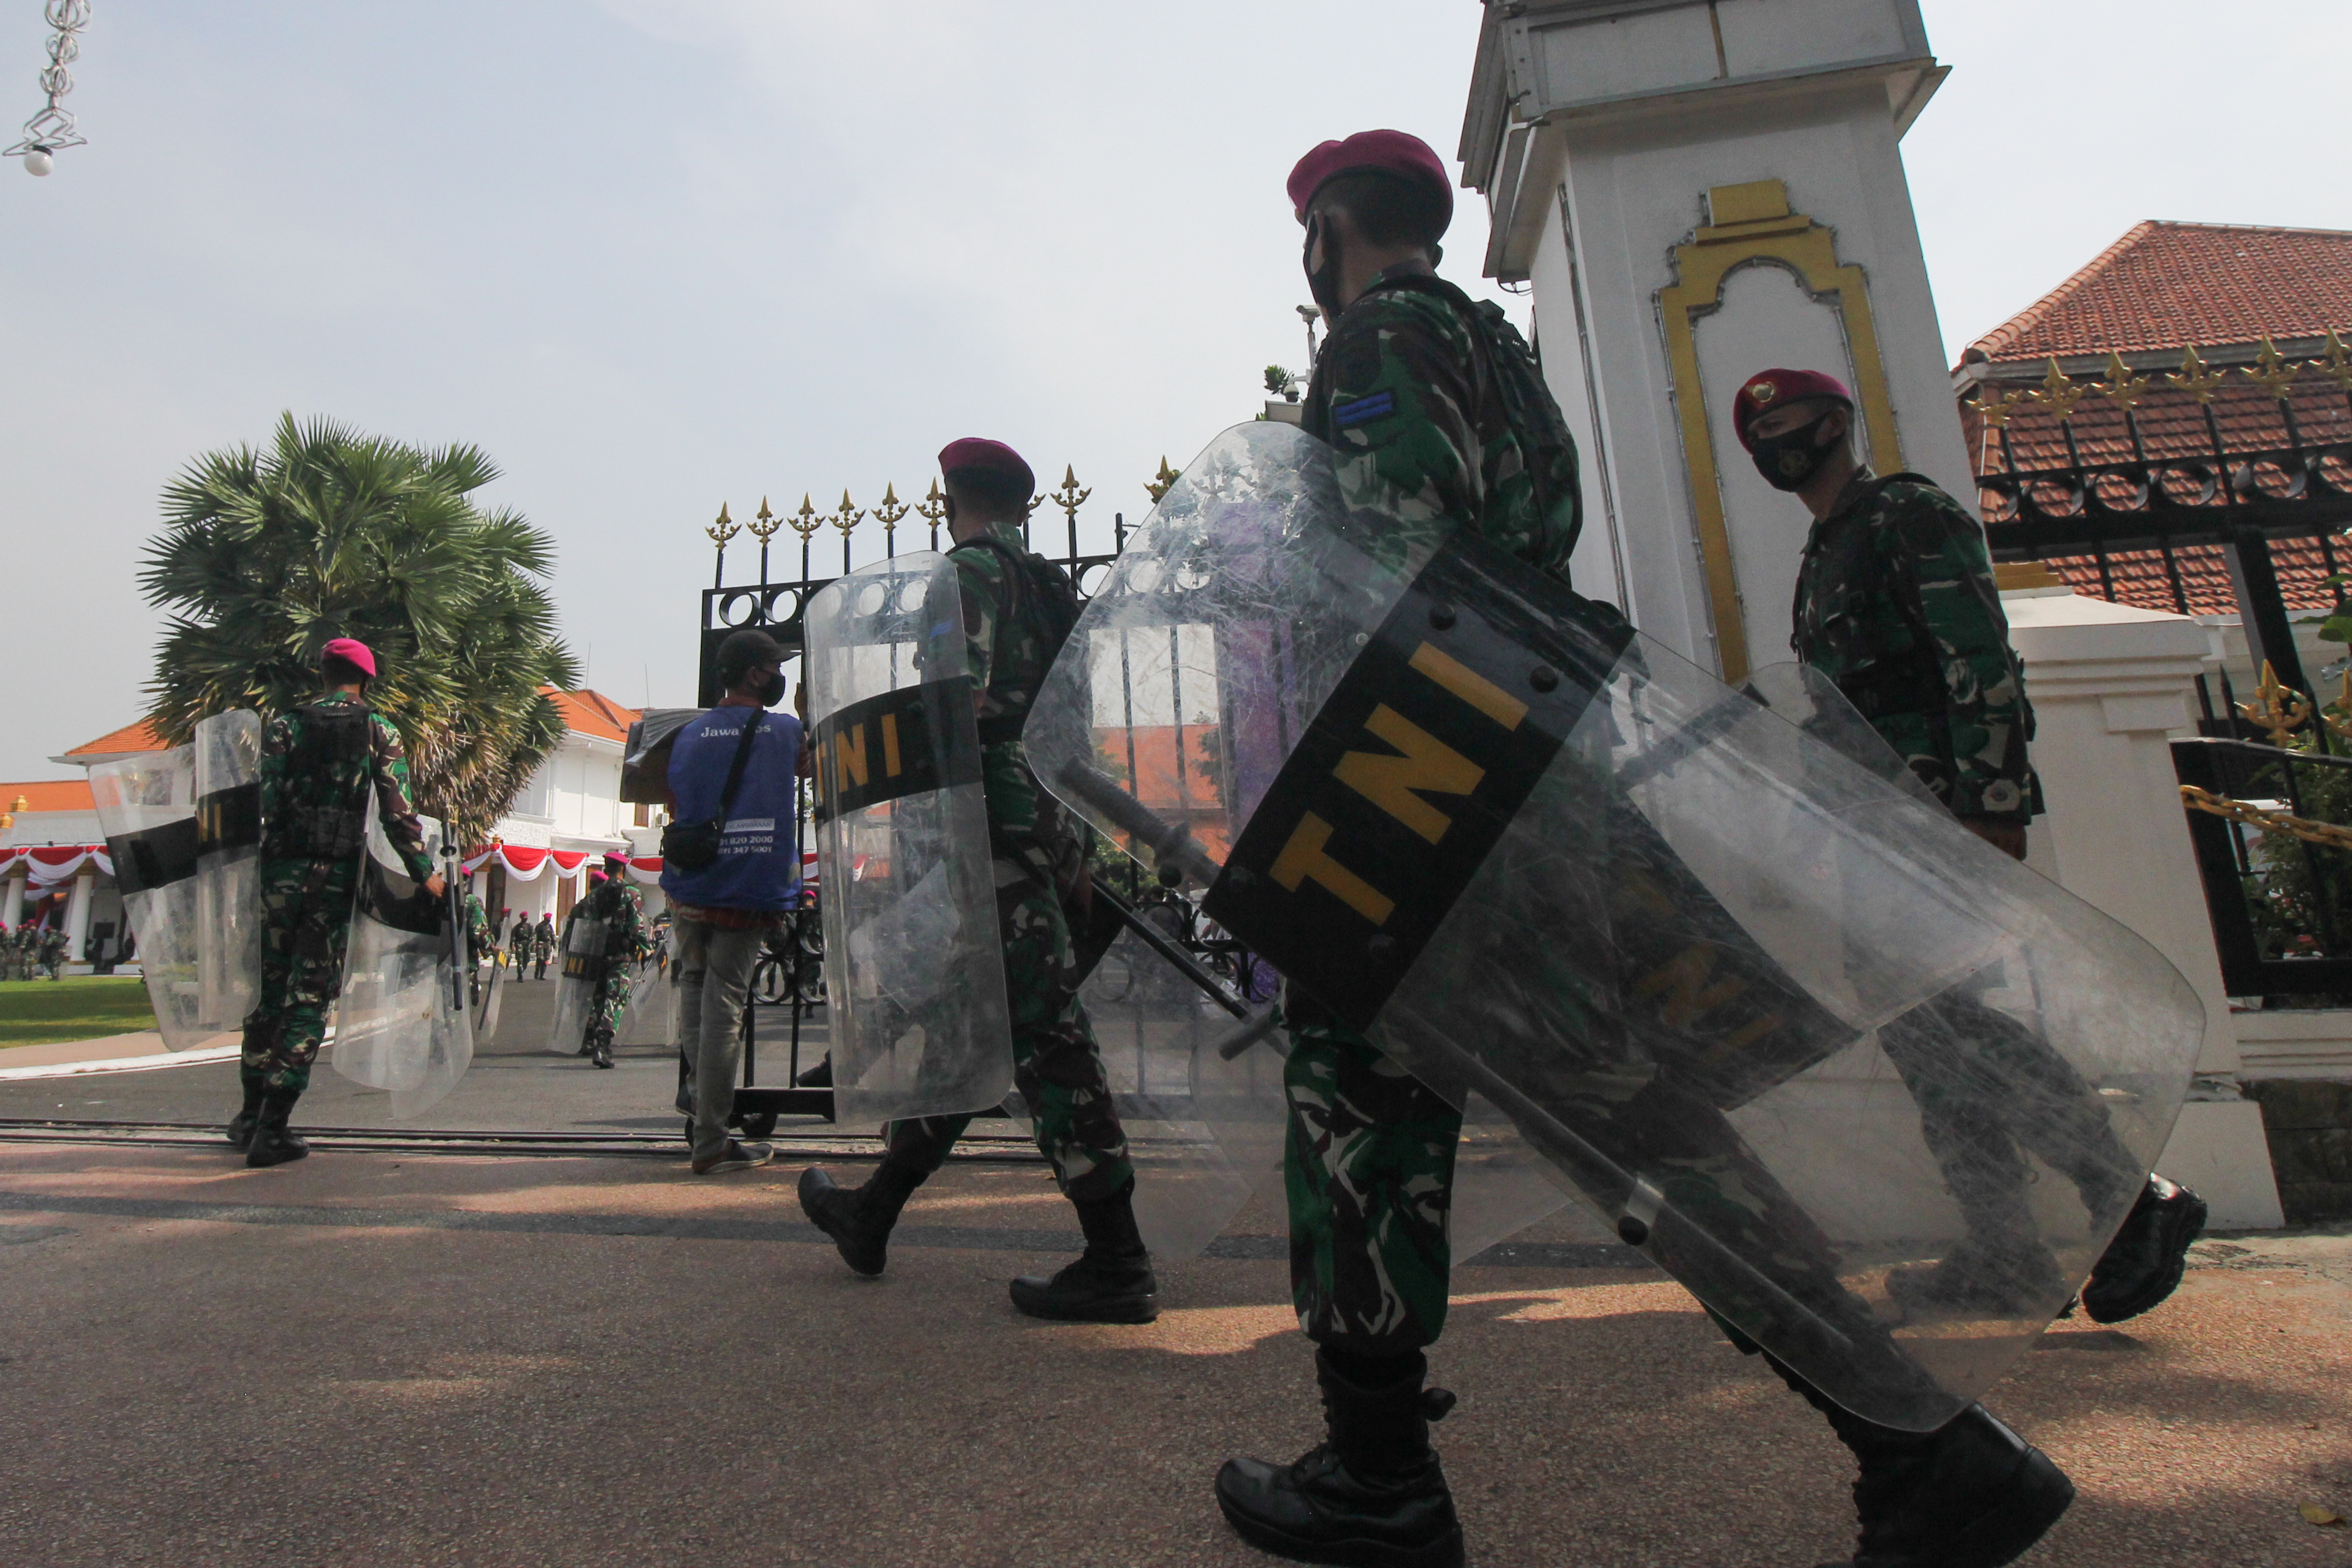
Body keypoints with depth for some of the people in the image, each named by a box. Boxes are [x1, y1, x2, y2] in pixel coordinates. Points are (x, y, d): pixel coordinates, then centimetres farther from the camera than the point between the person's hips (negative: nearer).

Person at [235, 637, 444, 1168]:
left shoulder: (284, 726, 5)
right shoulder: (380, 733, 1)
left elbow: (264, 803, -3)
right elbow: (397, 812, -5)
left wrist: (257, 863, 2)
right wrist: (424, 873, 1)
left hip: (281, 872, 2)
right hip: (336, 878, -2)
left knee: (269, 989, 15)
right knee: (311, 998, 2)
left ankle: (252, 1114, 24)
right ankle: (272, 1129, 1)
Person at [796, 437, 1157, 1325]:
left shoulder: (972, 570, -4)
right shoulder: (1051, 588, 22)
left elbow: (961, 702, -20)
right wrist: (1074, 855, 21)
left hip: (992, 830, -9)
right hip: (1046, 835, 10)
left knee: (1042, 1034, -8)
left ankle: (1117, 1265, -2)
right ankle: (871, 1215, 30)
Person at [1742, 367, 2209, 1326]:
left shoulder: (1909, 517, -1)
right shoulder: (1823, 559, 25)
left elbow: (1982, 664, -13)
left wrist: (1994, 806, -21)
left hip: (1938, 816, -9)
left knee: (1955, 1021, -12)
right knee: (1922, 1035, 6)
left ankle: (2137, 1200, 3)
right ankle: (2002, 1254, 11)